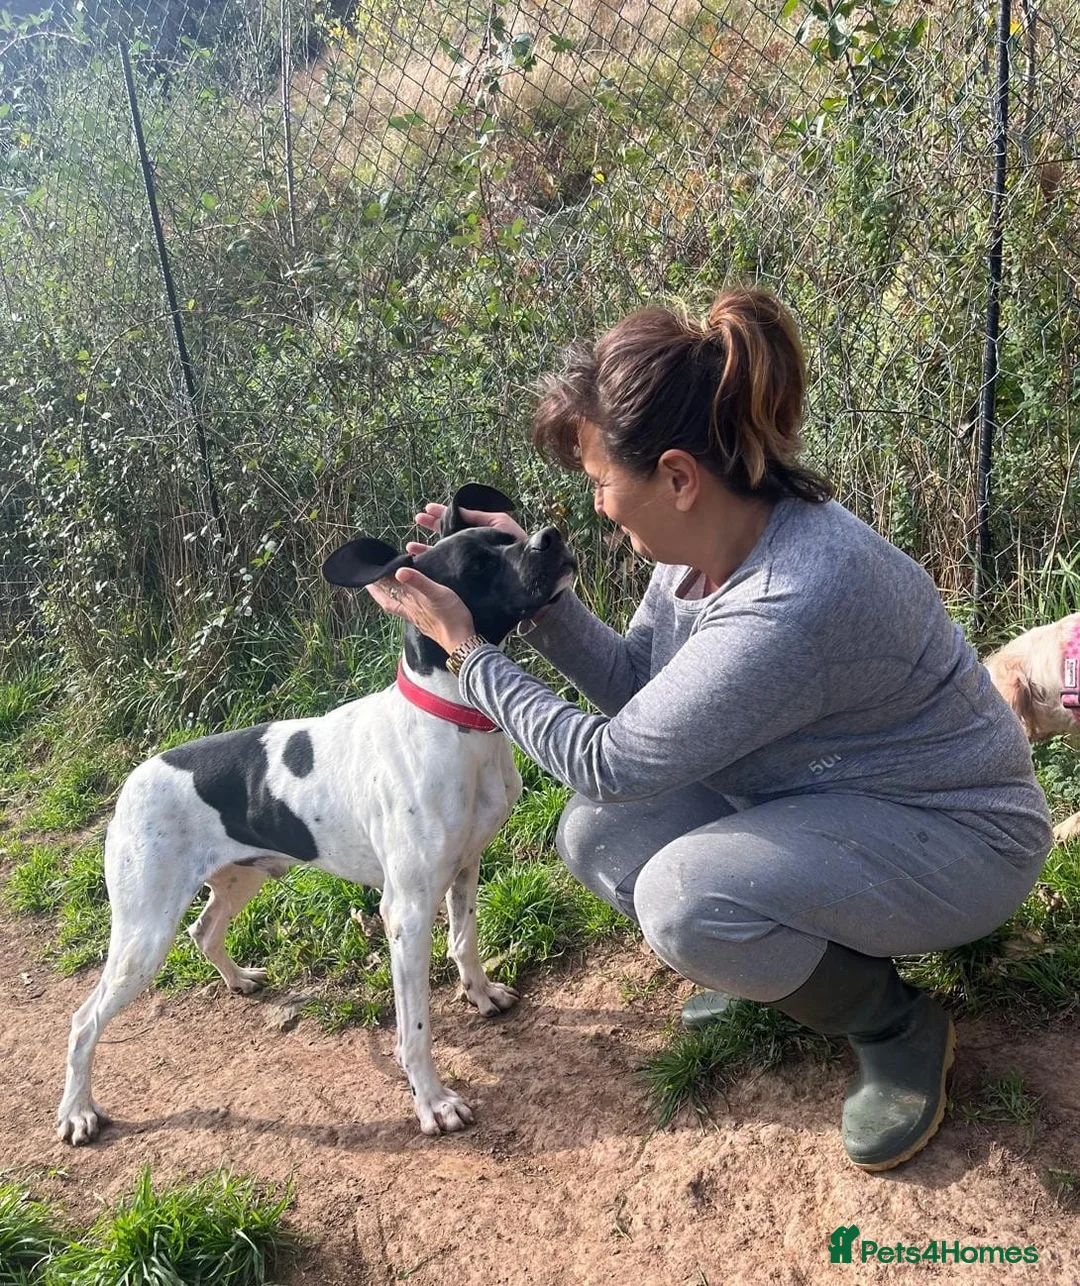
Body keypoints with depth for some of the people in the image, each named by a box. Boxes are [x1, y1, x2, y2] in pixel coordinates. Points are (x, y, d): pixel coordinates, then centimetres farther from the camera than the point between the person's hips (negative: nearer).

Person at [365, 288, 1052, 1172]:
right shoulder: (707, 539, -9)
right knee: (595, 838, -2)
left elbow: (609, 762, -28)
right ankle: (784, 963, 18)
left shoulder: (795, 599, -37)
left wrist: (468, 650, -19)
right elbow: (633, 684, 2)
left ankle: (900, 1029, -2)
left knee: (683, 897, -31)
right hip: (820, 801, 8)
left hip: (952, 833, -8)